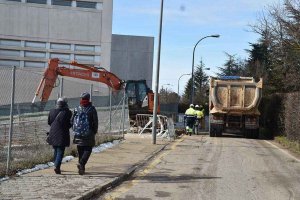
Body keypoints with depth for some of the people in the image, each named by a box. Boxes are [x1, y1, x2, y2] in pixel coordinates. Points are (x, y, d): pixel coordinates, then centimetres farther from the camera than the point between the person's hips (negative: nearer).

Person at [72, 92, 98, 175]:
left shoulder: (77, 109, 1)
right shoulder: (92, 109, -7)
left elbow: (72, 121, 5)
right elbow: (95, 122, -5)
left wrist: (75, 130, 17)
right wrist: (95, 131, 9)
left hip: (78, 134, 3)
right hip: (88, 134, -3)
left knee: (80, 150, 13)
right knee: (88, 149, 4)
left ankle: (81, 168, 19)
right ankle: (81, 163, -18)